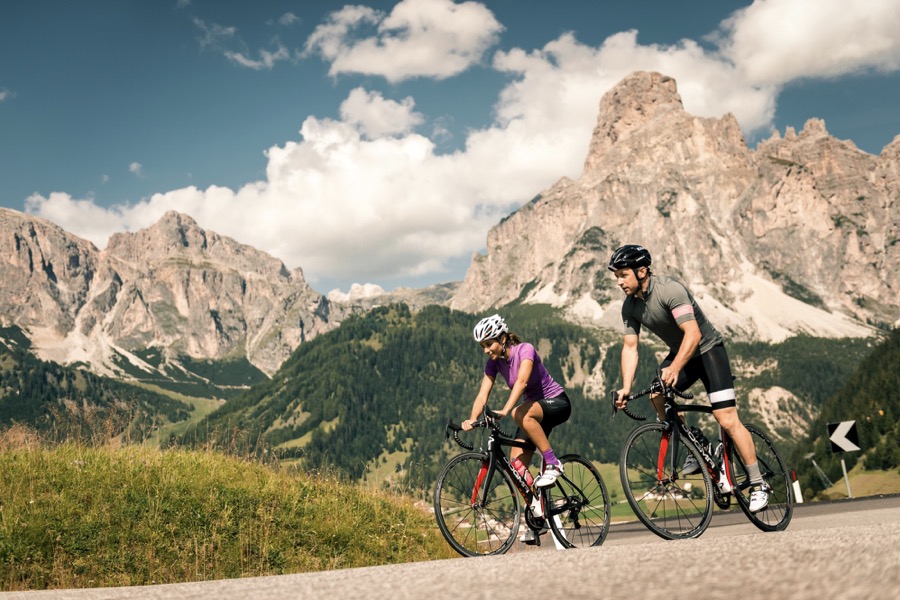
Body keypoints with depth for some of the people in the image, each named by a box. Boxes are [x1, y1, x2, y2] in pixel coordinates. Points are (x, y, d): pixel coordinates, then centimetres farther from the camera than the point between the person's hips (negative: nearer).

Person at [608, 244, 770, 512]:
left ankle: (758, 484, -3)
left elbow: (693, 334, -36)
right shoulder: (630, 306, -6)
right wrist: (626, 388, -17)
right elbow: (630, 347, -5)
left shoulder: (670, 289, -28)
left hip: (707, 348, -7)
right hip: (679, 352, 7)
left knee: (727, 420, -14)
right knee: (657, 395, -18)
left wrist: (674, 368, -48)